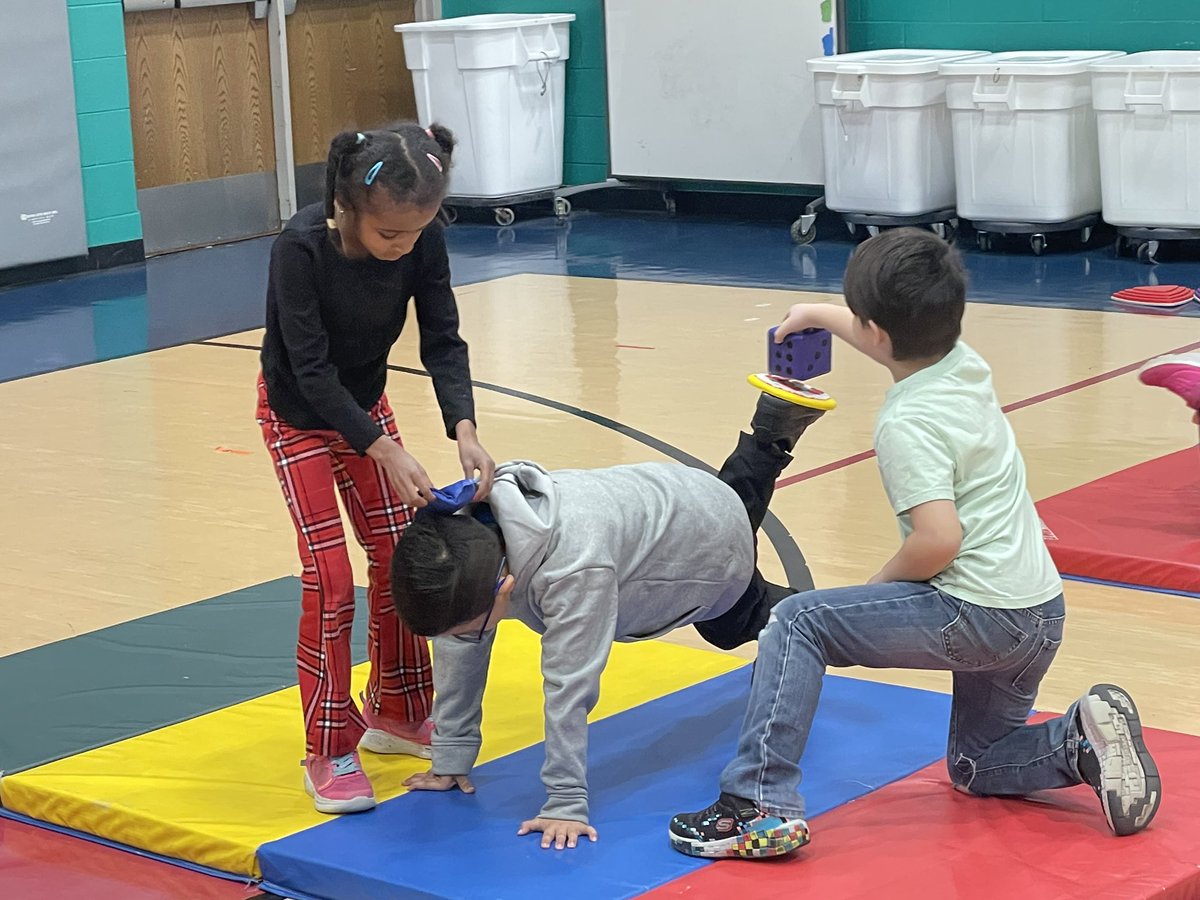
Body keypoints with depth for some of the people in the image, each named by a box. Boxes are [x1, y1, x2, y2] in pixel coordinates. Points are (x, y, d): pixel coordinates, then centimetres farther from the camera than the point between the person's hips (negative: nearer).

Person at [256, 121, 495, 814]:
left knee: (398, 561, 9)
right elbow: (311, 369, -32)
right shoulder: (301, 247, -34)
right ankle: (329, 753, 1)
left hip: (365, 405, 5)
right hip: (299, 416, -5)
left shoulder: (423, 239, -22)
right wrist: (385, 452, -38)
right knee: (330, 581, -9)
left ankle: (398, 713, 28)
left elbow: (443, 340, -19)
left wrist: (465, 429, -35)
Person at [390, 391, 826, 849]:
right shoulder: (467, 539, -31)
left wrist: (567, 803, -42)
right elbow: (458, 651, -20)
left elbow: (570, 686, -47)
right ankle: (771, 434, 53)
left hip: (712, 550, -6)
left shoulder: (575, 570, -51)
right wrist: (451, 756, -17)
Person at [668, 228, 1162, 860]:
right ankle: (1081, 741, 1)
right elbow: (904, 347, 31)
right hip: (1042, 613, 9)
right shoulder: (965, 365, 7)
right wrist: (819, 314, 43)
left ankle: (760, 803, -14)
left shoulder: (907, 423, -18)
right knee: (978, 768, 28)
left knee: (798, 622, -6)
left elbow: (939, 538, -28)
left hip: (976, 613, -9)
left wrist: (880, 587, -9)